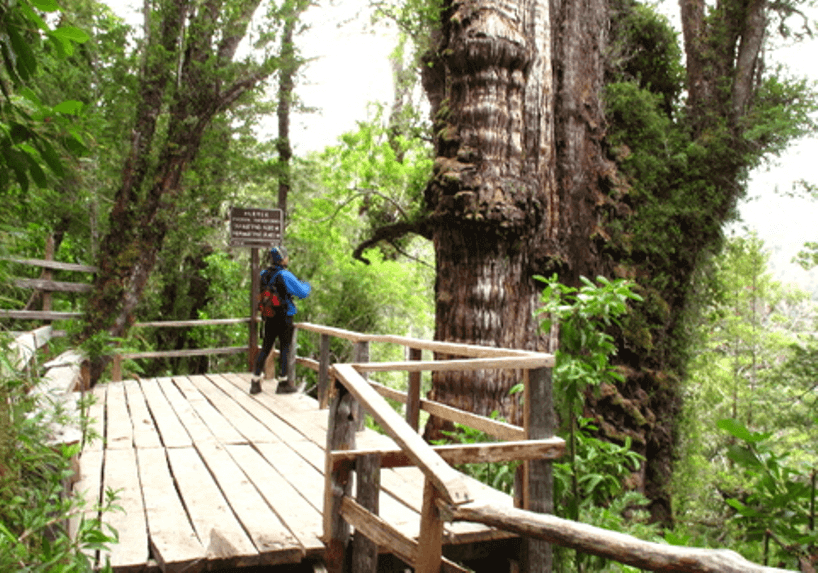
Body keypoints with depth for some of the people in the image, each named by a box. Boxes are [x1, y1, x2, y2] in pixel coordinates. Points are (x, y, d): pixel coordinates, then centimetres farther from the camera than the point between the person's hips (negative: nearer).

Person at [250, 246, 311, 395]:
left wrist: (298, 284, 25)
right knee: (285, 348, 5)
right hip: (284, 318, -6)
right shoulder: (285, 276, -16)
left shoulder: (263, 275, 5)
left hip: (269, 318, 6)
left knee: (265, 348, 12)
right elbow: (302, 293, -12)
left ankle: (255, 382, 12)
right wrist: (306, 285, 10)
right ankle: (283, 383, 11)